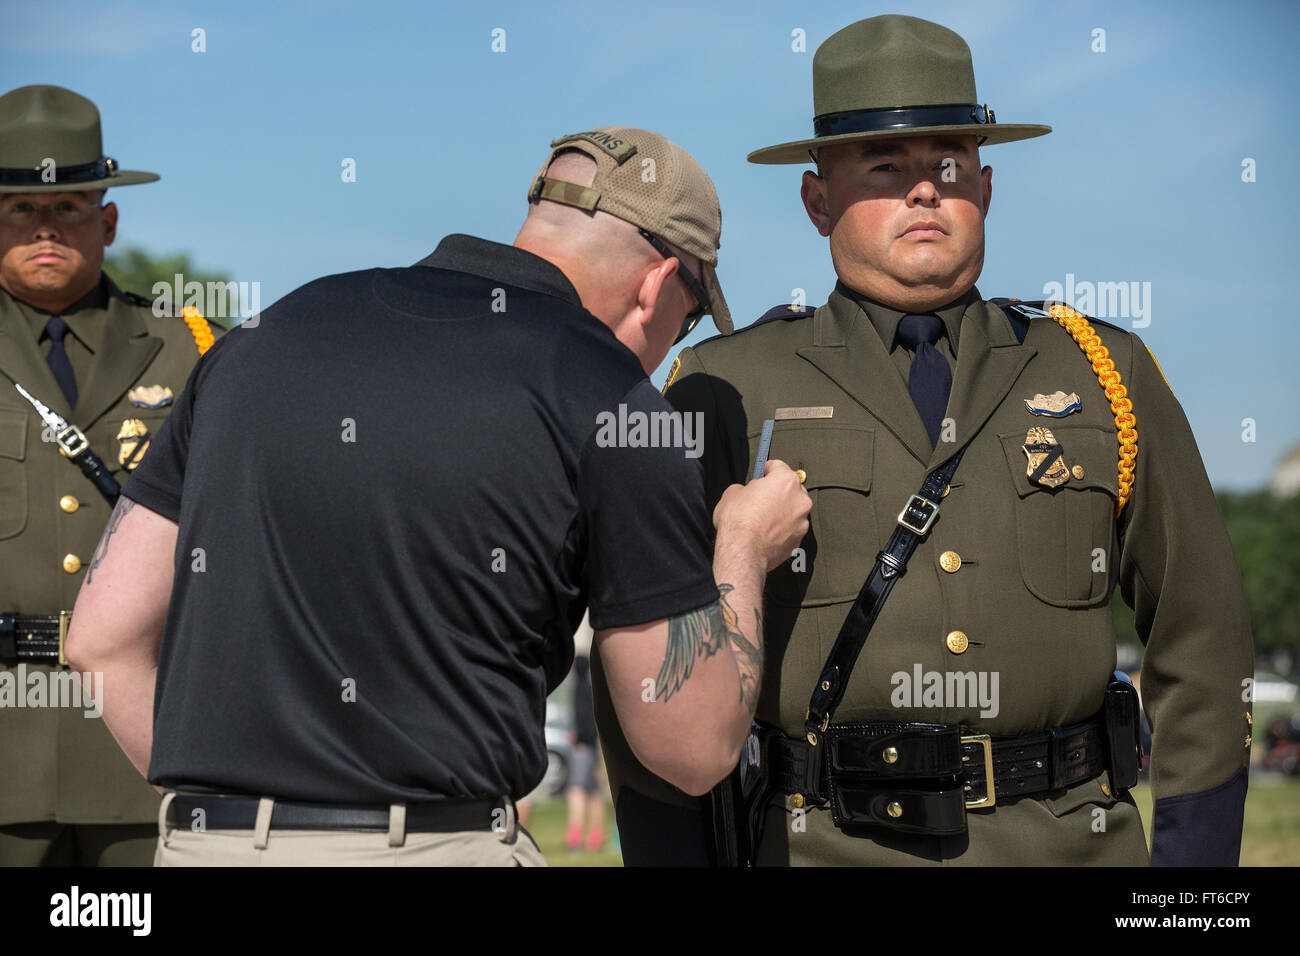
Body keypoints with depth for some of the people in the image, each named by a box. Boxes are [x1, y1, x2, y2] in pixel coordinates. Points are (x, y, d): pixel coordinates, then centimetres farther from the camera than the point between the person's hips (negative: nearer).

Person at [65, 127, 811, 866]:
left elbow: (105, 637, 12)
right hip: (434, 846, -5)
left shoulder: (275, 333, 13)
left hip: (201, 843, 6)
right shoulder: (615, 408, -2)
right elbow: (695, 750, 3)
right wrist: (745, 552, 19)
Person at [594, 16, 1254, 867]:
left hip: (1072, 838, 2)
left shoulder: (1107, 378, 10)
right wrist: (674, 853, -1)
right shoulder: (725, 399, 4)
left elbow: (1201, 642, 11)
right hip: (822, 843, -1)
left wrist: (1196, 849, 5)